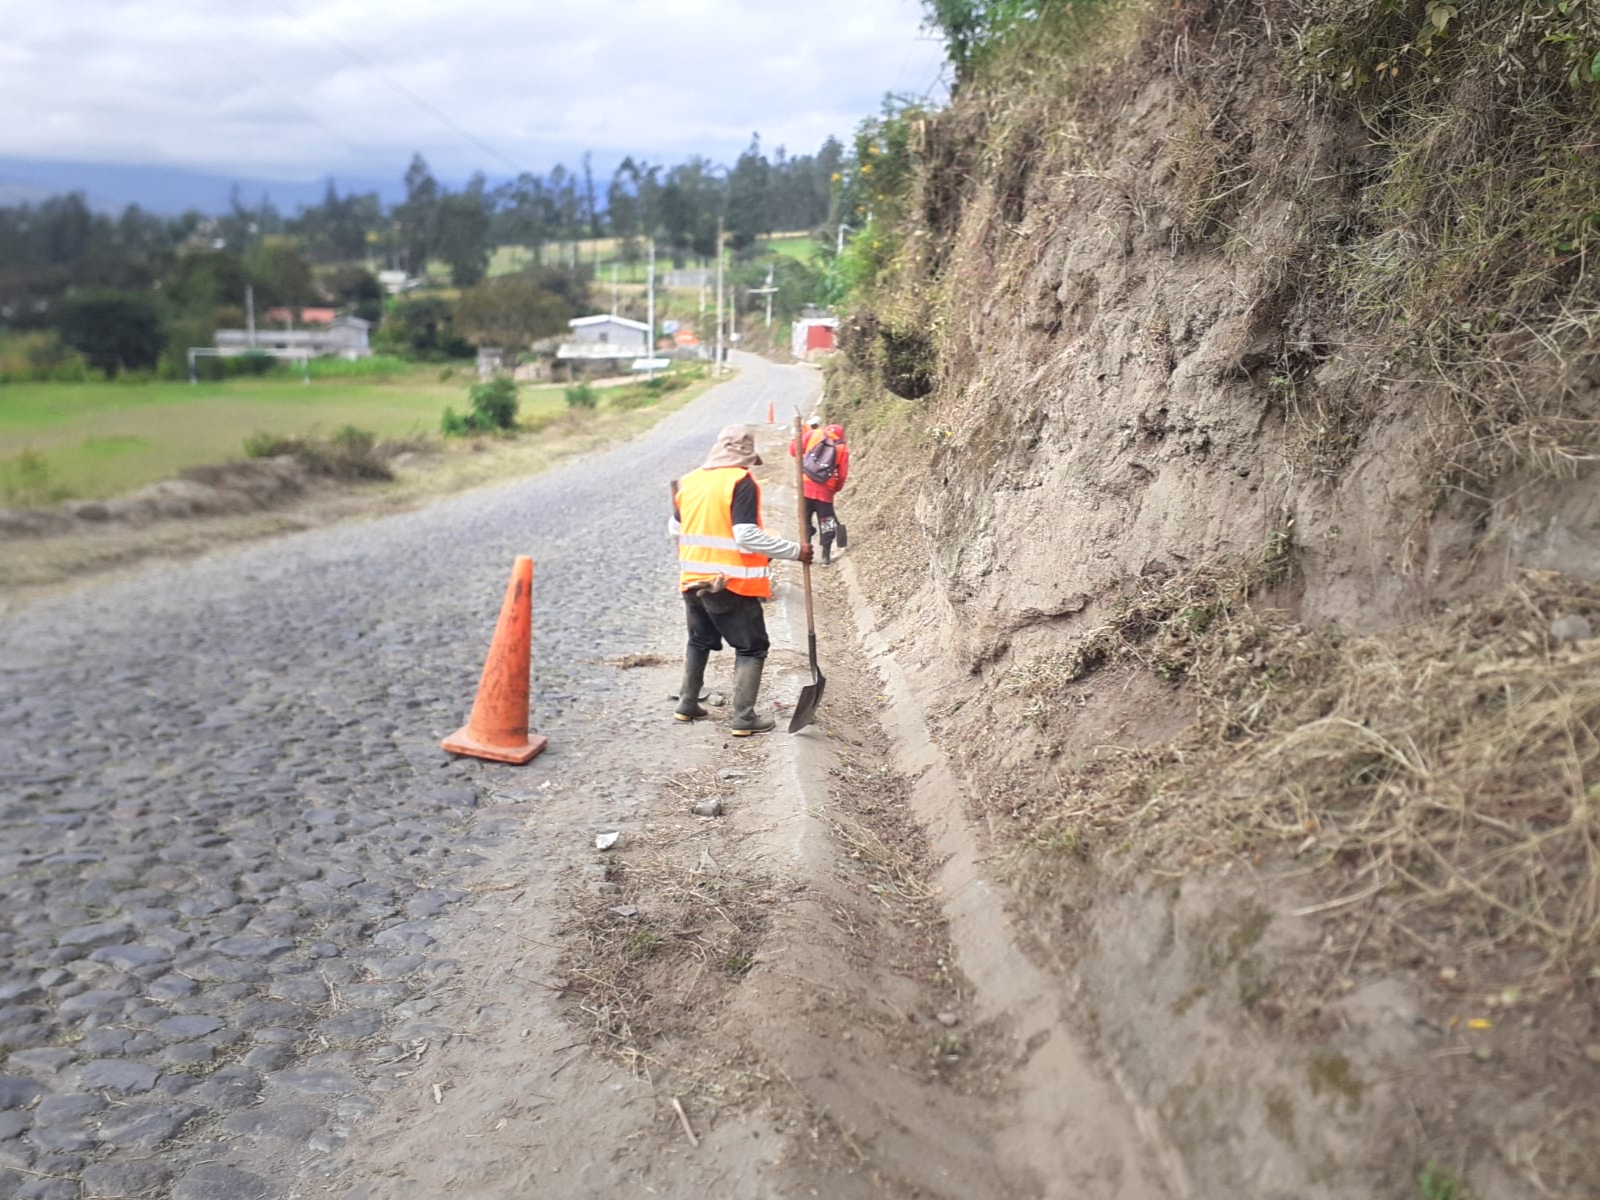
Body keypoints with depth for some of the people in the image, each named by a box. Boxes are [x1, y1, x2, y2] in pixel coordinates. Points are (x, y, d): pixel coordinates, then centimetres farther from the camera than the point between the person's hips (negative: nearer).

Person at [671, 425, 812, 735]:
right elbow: (747, 535, -22)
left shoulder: (689, 480, 5)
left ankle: (687, 704, 32)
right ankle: (744, 718, 2)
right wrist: (795, 550, -16)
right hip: (732, 584, -6)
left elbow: (675, 529, 14)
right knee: (751, 648, 6)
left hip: (692, 580, 7)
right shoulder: (741, 482, -14)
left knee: (700, 641, 26)